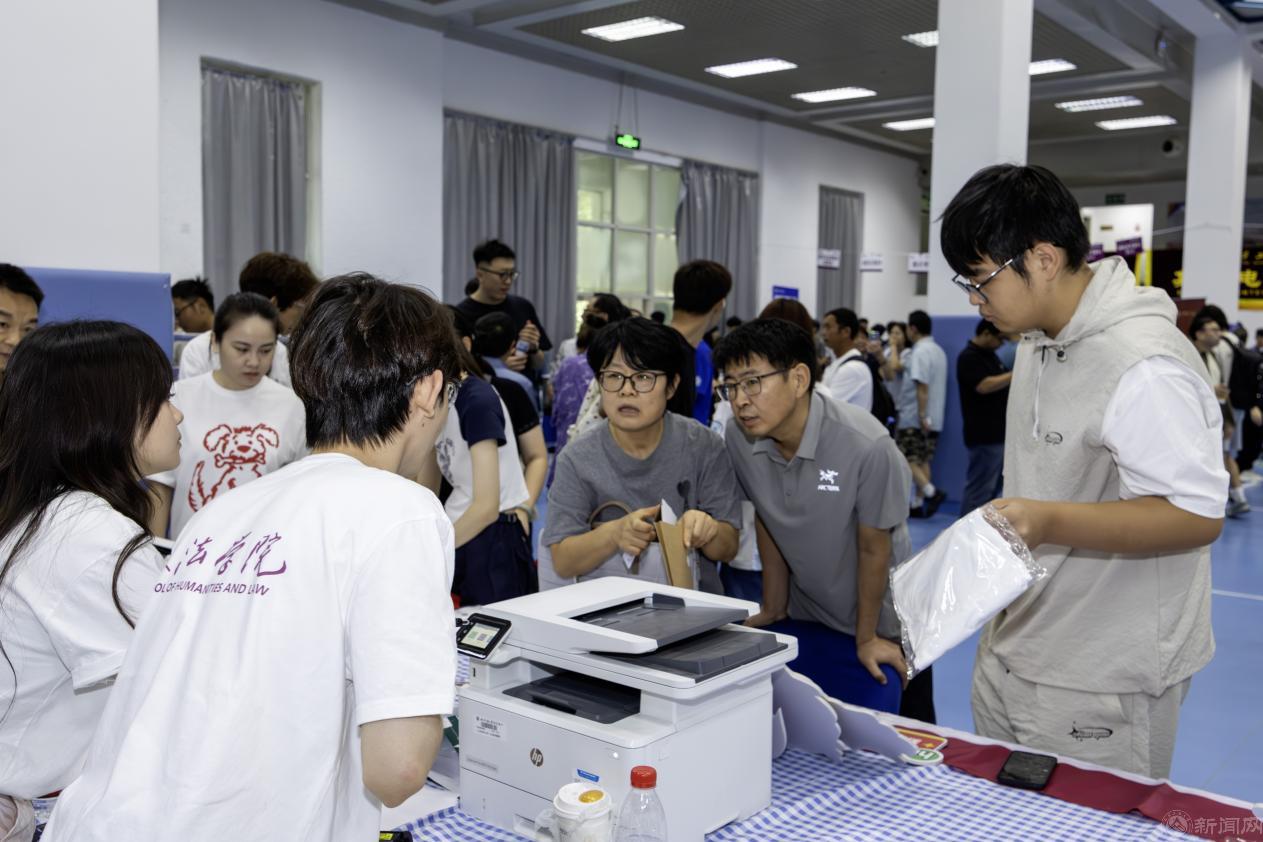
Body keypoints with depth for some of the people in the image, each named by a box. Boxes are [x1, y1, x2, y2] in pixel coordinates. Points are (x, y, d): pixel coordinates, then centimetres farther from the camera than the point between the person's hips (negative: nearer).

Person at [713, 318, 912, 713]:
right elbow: (766, 523, -1)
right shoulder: (739, 439, -17)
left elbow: (874, 549, -18)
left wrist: (868, 638, -6)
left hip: (878, 625, -3)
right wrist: (773, 608, 7)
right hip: (803, 619, 4)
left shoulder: (867, 445, -31)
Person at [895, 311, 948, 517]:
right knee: (922, 460, 10)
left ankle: (931, 492, -16)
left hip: (914, 417, -9)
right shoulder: (938, 351, 15)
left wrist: (921, 415, -22)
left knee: (906, 458, -5)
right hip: (933, 418, 9)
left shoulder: (920, 352, -14)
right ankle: (918, 503, 10)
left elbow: (922, 386, -21)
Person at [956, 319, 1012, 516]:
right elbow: (985, 386, -27)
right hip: (984, 436, -10)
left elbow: (1001, 385, 23)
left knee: (993, 487, 15)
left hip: (998, 433, 10)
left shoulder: (990, 355, 16)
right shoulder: (969, 357, -14)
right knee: (979, 489, -6)